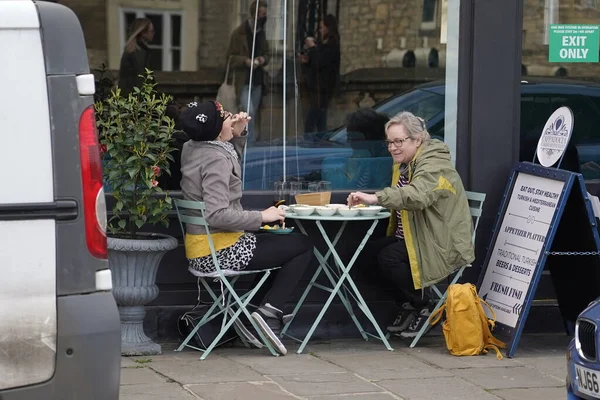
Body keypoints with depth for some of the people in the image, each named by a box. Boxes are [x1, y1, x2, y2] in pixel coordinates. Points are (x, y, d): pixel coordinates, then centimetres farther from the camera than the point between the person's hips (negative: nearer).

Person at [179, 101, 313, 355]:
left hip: (200, 251, 10)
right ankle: (269, 313, -7)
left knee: (283, 241, 31)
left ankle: (267, 311, 22)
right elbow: (217, 214, -30)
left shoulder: (191, 149, 7)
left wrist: (238, 135, 11)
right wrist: (261, 216, -21)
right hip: (221, 252, -10)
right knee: (303, 247, 2)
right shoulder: (216, 159, -21)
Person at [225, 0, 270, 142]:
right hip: (244, 81, -6)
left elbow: (267, 53, 21)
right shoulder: (239, 33, -7)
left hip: (257, 80, 6)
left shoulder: (261, 32, 11)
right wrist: (246, 61, -21)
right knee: (248, 112, -18)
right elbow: (231, 57, -4)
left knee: (252, 114, 9)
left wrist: (263, 59, -2)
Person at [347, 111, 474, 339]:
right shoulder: (404, 164, 13)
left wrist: (375, 198, -51)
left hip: (442, 244, -9)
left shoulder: (434, 166, -20)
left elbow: (417, 195, -41)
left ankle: (424, 309, -5)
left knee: (388, 258, -27)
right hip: (410, 236, 10)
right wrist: (371, 201, -3)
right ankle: (406, 306, 3)